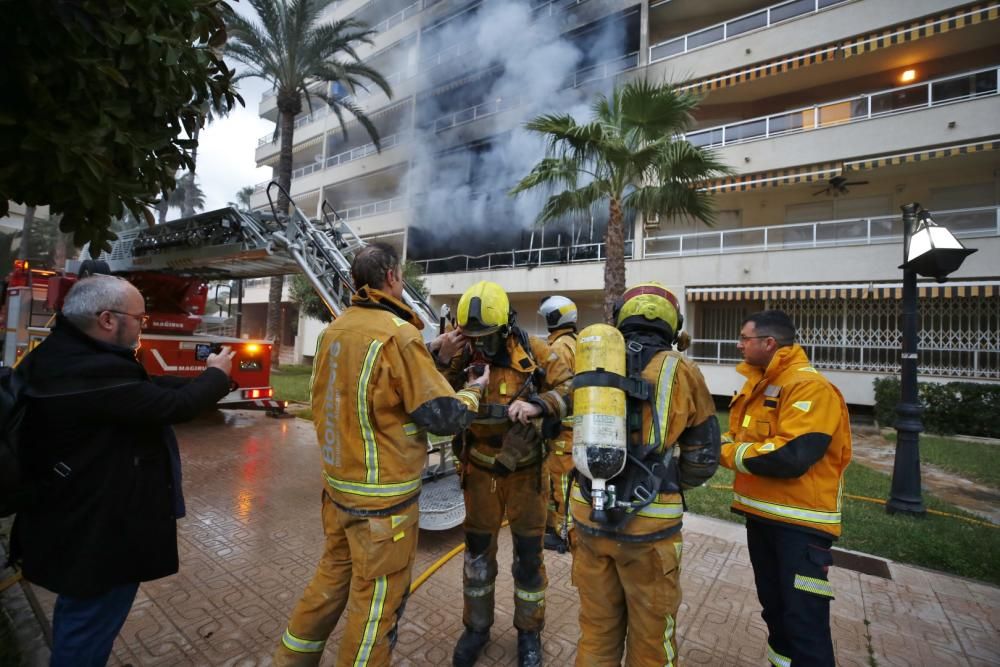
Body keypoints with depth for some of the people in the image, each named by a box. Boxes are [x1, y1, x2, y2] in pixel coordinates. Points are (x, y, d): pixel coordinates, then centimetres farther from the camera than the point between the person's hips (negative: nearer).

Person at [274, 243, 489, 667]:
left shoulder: (334, 330, 3)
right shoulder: (398, 334, -21)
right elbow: (443, 417, -19)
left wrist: (432, 355, 13)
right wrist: (475, 390, 0)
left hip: (339, 484, 8)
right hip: (381, 497, -8)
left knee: (333, 575, 26)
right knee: (377, 600, 12)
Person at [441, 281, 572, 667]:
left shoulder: (533, 352, -15)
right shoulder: (462, 359, -8)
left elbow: (572, 388, -18)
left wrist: (538, 404, -36)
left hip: (525, 471, -2)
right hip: (481, 471, 2)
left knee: (528, 554, 13)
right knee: (478, 550, 17)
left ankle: (529, 631, 38)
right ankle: (476, 626, 41)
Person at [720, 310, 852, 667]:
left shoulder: (809, 387, -19)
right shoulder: (758, 385, 9)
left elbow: (791, 456, -30)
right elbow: (740, 435, 13)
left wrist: (730, 454, -19)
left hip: (799, 522, -8)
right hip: (761, 514, 9)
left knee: (805, 623, 1)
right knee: (774, 607, 23)